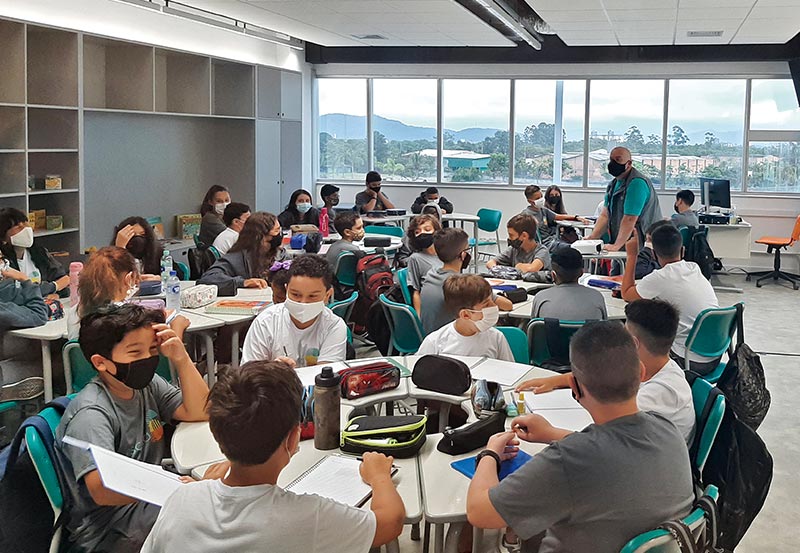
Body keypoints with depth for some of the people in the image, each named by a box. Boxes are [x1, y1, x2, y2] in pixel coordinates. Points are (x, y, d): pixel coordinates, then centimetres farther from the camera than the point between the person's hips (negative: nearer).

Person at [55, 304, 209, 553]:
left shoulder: (147, 385, 3)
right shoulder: (91, 413, -22)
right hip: (107, 530, -8)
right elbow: (101, 489, -33)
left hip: (147, 500, 8)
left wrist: (181, 359, -11)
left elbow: (199, 412, 3)